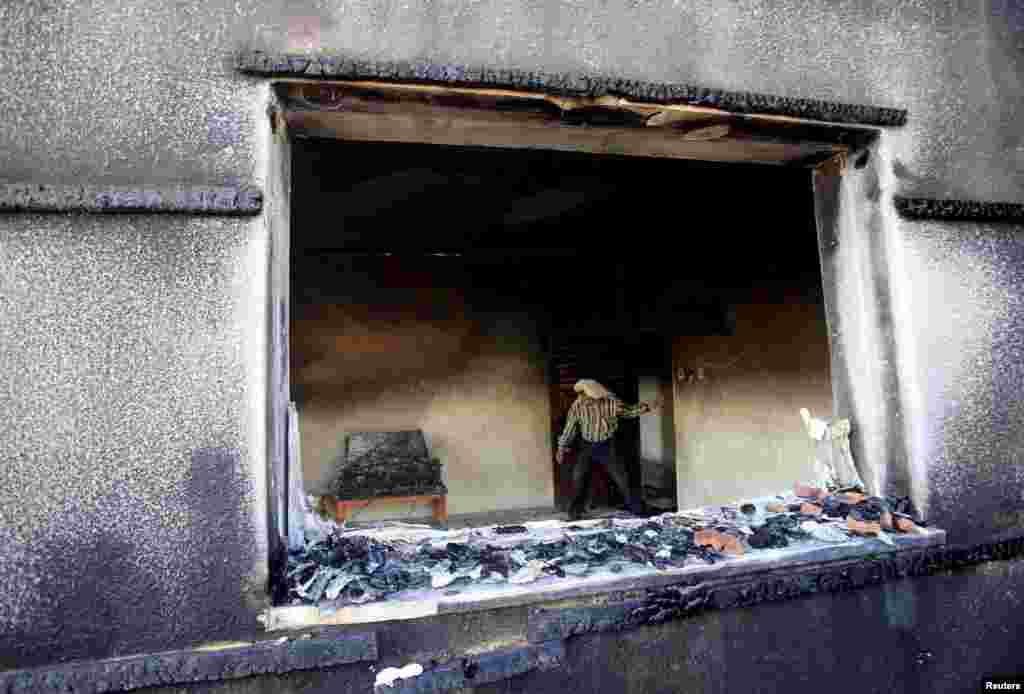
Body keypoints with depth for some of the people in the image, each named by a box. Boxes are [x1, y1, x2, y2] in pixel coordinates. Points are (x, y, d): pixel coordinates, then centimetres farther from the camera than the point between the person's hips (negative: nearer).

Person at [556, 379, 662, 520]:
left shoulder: (611, 402, -17)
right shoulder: (577, 406, -12)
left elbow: (629, 411, 0)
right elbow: (570, 427, -1)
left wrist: (648, 407, -11)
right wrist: (562, 448, 5)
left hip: (607, 446, -1)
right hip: (587, 447, 2)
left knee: (621, 477, 1)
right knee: (578, 477, -2)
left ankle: (637, 508, 16)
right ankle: (575, 512, 13)